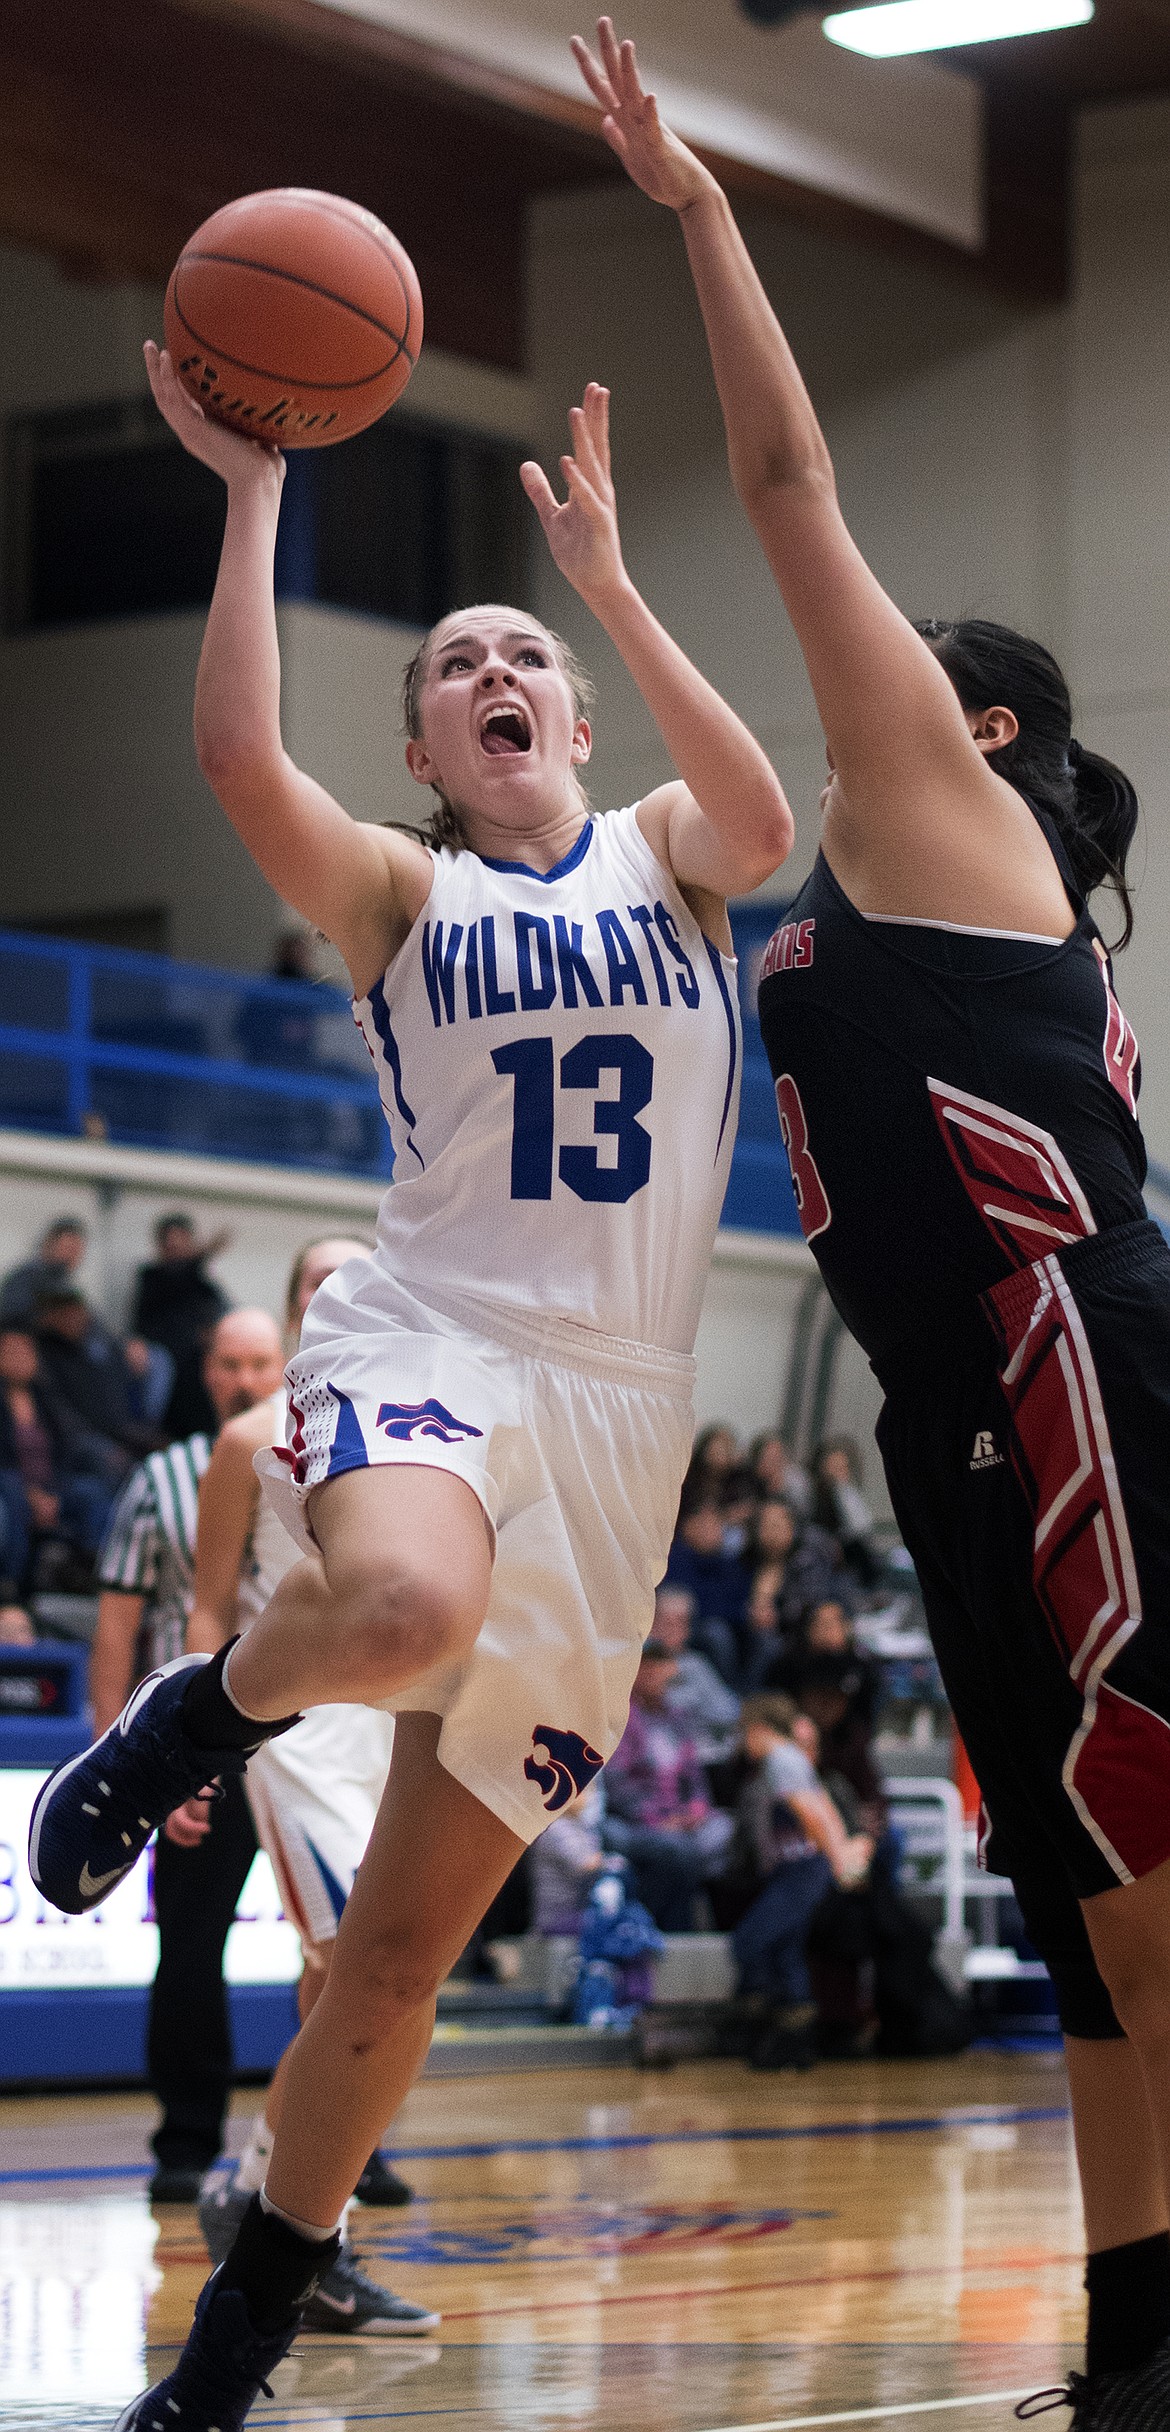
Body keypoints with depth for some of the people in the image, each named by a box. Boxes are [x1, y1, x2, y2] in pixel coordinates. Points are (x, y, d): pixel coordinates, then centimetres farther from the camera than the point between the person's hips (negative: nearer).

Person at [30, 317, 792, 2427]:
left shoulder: (664, 854, 13)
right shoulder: (400, 896, 9)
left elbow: (761, 821, -12)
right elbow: (237, 761, -12)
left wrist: (607, 580, -17)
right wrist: (251, 489, -13)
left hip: (617, 1415, 2)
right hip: (430, 1335, -2)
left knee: (401, 1953, 2)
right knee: (405, 1611, -42)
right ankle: (192, 1715, -8)